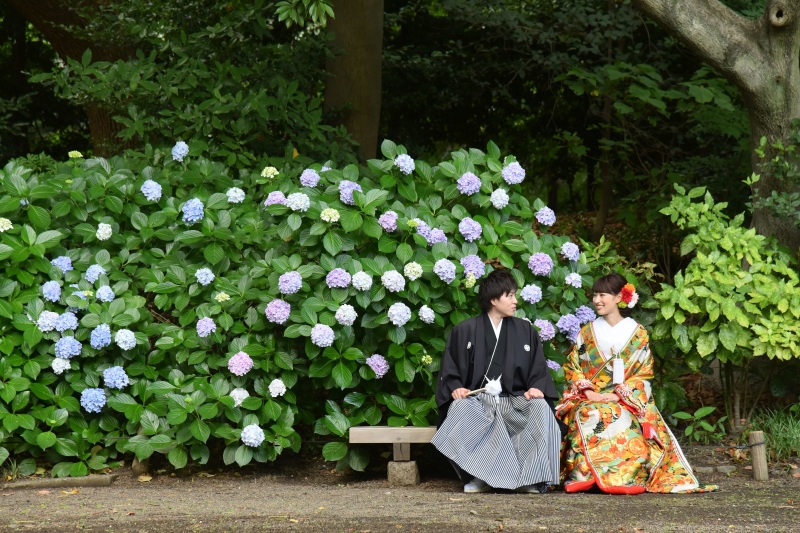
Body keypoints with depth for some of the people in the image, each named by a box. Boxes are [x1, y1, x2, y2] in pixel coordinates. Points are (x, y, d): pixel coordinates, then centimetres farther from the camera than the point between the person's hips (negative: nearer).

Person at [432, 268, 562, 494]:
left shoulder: (525, 331, 16)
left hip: (515, 399, 1)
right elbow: (449, 372, 10)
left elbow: (539, 371, 14)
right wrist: (455, 388, -12)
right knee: (460, 408, -35)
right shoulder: (464, 331, 10)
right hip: (476, 398, -1)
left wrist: (537, 388, -8)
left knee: (541, 408, -30)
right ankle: (480, 475, -29)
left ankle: (530, 476, -28)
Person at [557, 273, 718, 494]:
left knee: (620, 418, -37)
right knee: (588, 416, -34)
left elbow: (643, 374, 2)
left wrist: (617, 395, -13)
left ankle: (624, 477, -35)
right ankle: (584, 476, -37)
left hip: (625, 400, -1)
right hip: (588, 399, 2)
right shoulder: (587, 332, 15)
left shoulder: (637, 333, 8)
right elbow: (572, 368, 10)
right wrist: (588, 393, -9)